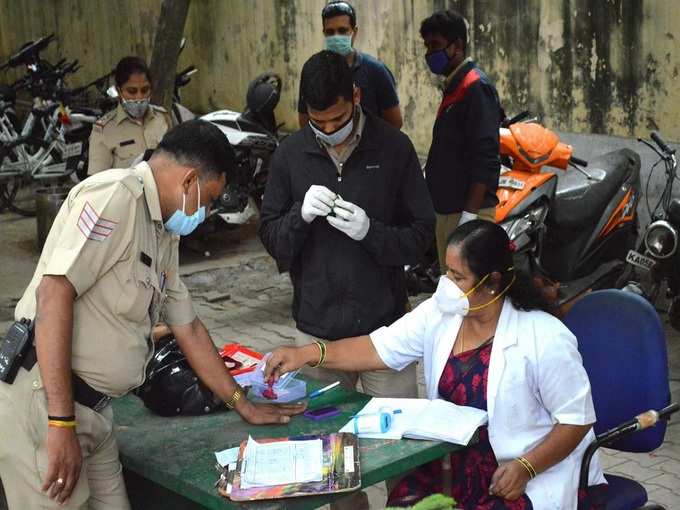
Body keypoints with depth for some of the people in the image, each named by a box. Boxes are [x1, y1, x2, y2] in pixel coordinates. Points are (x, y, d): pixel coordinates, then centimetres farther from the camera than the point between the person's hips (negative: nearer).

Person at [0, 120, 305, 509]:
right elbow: (53, 295, -22)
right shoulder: (116, 194, -13)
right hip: (41, 401, -9)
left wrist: (244, 405, 27)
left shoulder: (163, 235, 16)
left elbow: (189, 327, 24)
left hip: (91, 406, 9)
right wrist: (61, 423, -23)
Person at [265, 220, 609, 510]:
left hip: (539, 477, -4)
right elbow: (378, 349, -1)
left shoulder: (545, 339, -19)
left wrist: (525, 468, -22)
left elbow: (577, 419, -12)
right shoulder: (439, 314, -3)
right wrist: (306, 354, -12)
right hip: (456, 463, 5)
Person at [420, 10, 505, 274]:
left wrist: (470, 214, -23)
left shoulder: (476, 86, -14)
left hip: (468, 210, -10)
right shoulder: (454, 86, 17)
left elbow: (485, 158, -20)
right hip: (448, 208, 10)